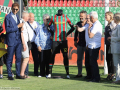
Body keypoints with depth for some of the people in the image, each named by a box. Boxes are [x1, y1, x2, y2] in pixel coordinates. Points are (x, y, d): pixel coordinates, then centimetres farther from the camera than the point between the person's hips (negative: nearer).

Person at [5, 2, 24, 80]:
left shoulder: (17, 17, 16)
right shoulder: (8, 17, -6)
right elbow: (7, 30, -14)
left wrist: (21, 27, 0)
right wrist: (17, 26, -16)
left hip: (18, 40, 6)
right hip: (11, 40, -6)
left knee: (19, 58, 6)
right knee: (10, 58, 0)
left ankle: (18, 74, 12)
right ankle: (9, 75, 5)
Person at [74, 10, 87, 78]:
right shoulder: (78, 24, 9)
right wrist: (75, 40, 17)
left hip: (86, 44, -5)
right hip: (80, 44, 5)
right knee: (79, 59, 8)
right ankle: (79, 73, 15)